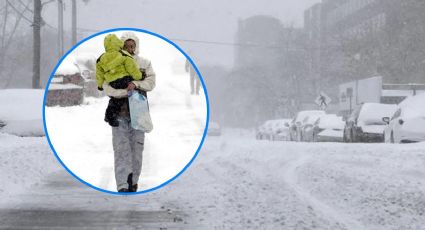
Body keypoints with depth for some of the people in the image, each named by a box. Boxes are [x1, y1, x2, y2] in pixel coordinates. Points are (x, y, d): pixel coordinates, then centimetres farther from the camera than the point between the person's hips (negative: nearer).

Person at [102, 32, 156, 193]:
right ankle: (122, 185, -13)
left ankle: (133, 181, 16)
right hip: (119, 111, -2)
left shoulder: (144, 63, 9)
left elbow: (151, 82, -3)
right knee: (121, 148, -8)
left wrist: (136, 84, -20)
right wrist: (127, 91, -19)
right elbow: (108, 88, -7)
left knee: (137, 146, 4)